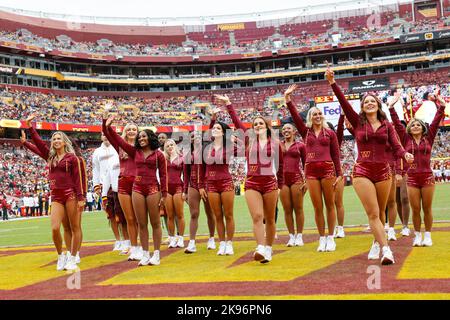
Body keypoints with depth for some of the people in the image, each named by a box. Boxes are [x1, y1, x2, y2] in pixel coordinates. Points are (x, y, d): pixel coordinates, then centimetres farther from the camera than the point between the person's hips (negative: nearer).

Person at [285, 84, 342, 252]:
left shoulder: (330, 133, 7)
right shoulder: (306, 131, 12)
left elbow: (336, 155, 5)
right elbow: (295, 116, 2)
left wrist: (339, 174, 0)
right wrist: (287, 98, -6)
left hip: (328, 169, -1)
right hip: (311, 170, 2)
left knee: (329, 205, 2)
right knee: (317, 207, 3)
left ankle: (330, 238, 10)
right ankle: (322, 239, 12)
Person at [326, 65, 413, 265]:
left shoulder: (387, 126, 7)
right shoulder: (358, 122, 3)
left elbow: (396, 147, -2)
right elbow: (344, 103, -6)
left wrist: (406, 155, -24)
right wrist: (332, 83, -16)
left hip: (383, 172, 2)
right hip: (362, 172, -2)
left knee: (379, 214, 12)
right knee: (373, 214, -12)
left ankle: (377, 244, 31)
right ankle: (386, 250, -15)